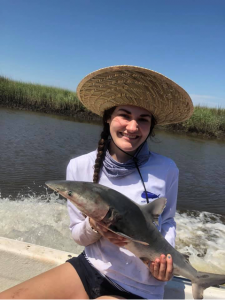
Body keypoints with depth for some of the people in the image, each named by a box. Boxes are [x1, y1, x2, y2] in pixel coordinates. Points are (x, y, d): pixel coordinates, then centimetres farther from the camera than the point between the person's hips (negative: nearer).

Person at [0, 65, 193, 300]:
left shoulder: (165, 170, -16)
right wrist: (93, 227, -22)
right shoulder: (79, 167, -10)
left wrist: (165, 256, -15)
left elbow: (167, 221, 3)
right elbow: (77, 235, -1)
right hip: (89, 268, 3)